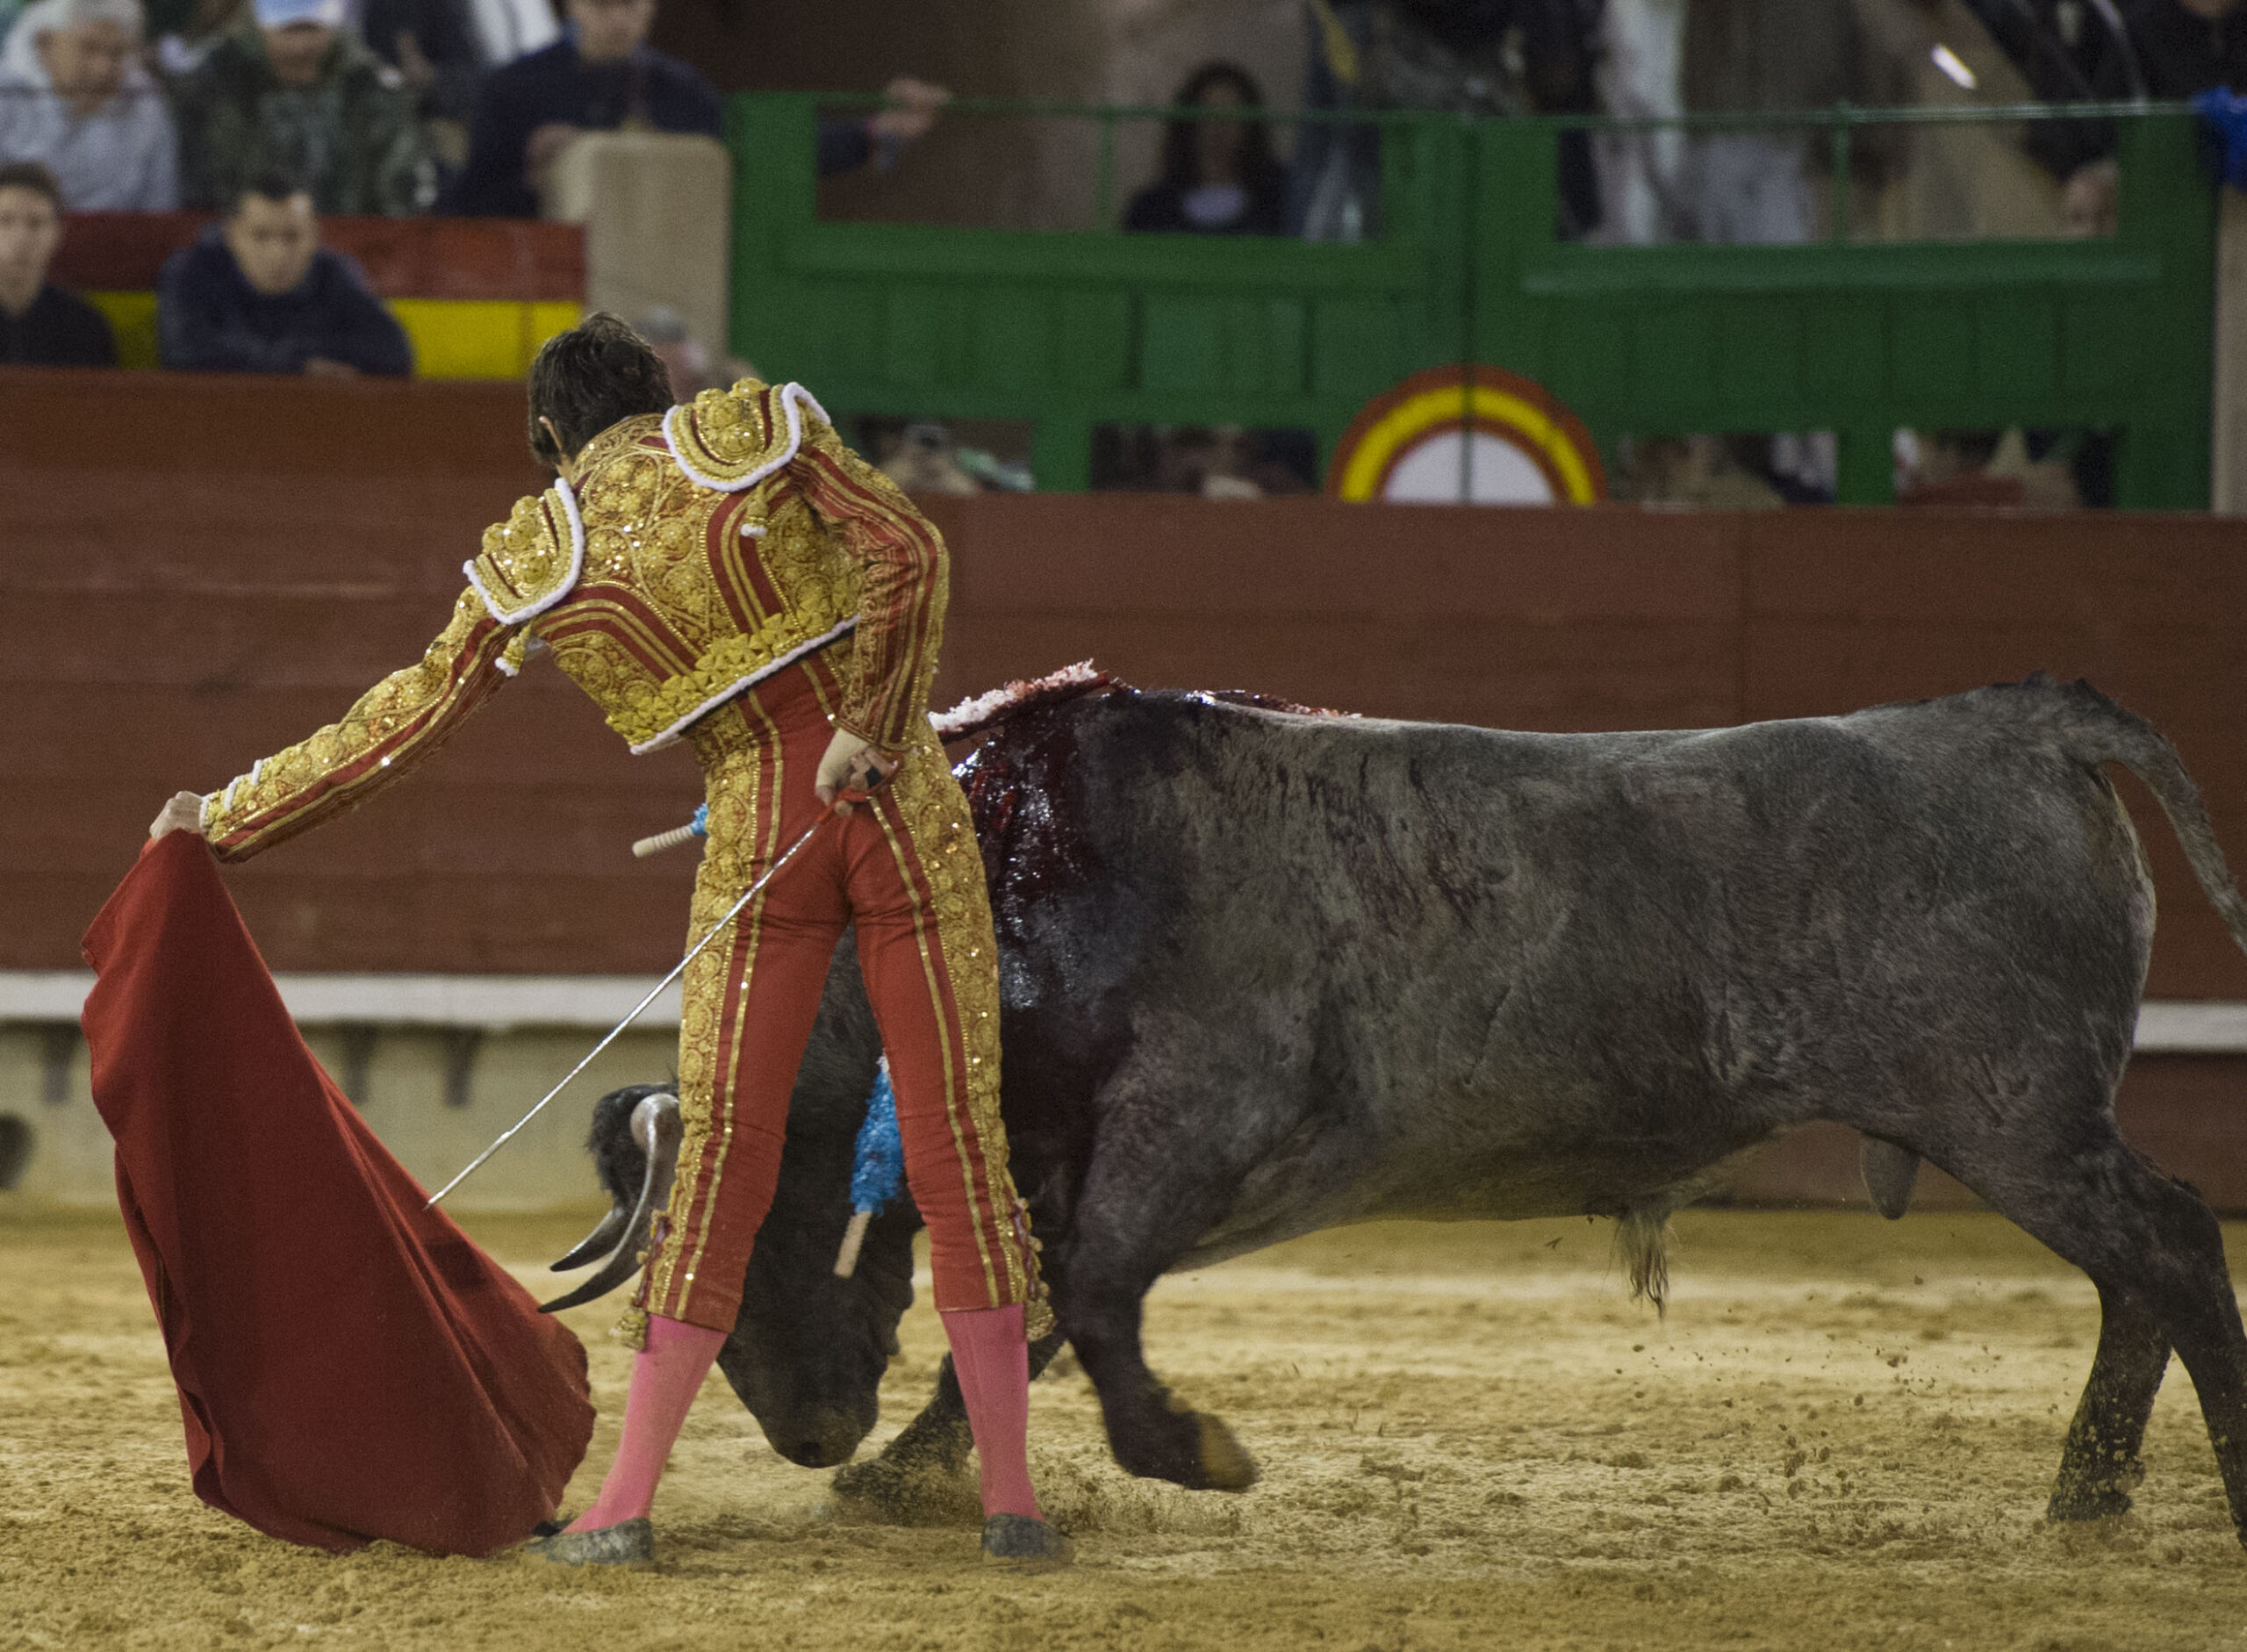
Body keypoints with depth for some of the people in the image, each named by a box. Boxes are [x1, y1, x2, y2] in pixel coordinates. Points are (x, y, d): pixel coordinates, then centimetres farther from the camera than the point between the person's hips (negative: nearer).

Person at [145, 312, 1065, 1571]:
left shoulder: (533, 560, 8)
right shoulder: (759, 431, 5)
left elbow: (409, 719, 14)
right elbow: (909, 550, -6)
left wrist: (229, 817, 24)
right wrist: (872, 725, -6)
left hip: (758, 836, 0)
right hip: (900, 799, 0)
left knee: (723, 1161, 7)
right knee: (962, 1148, 4)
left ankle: (627, 1509, 5)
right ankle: (1011, 1499, 5)